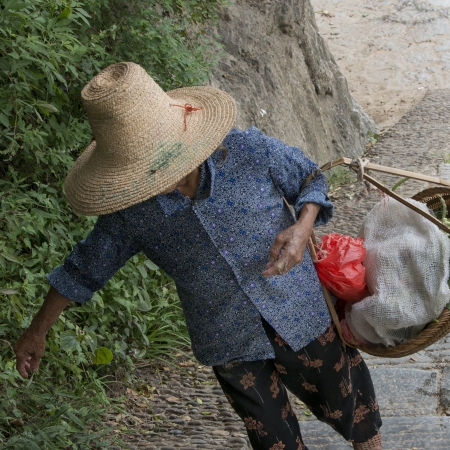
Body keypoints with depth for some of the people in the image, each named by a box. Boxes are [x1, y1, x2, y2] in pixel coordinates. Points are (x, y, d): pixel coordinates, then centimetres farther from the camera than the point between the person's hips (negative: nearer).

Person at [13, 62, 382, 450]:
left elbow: (311, 179, -5)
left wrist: (302, 228, -26)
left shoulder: (249, 151, -22)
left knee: (346, 406, 20)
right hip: (231, 344, 1)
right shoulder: (130, 209, -16)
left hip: (298, 315, -1)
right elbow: (87, 266, 0)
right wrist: (37, 330, 9)